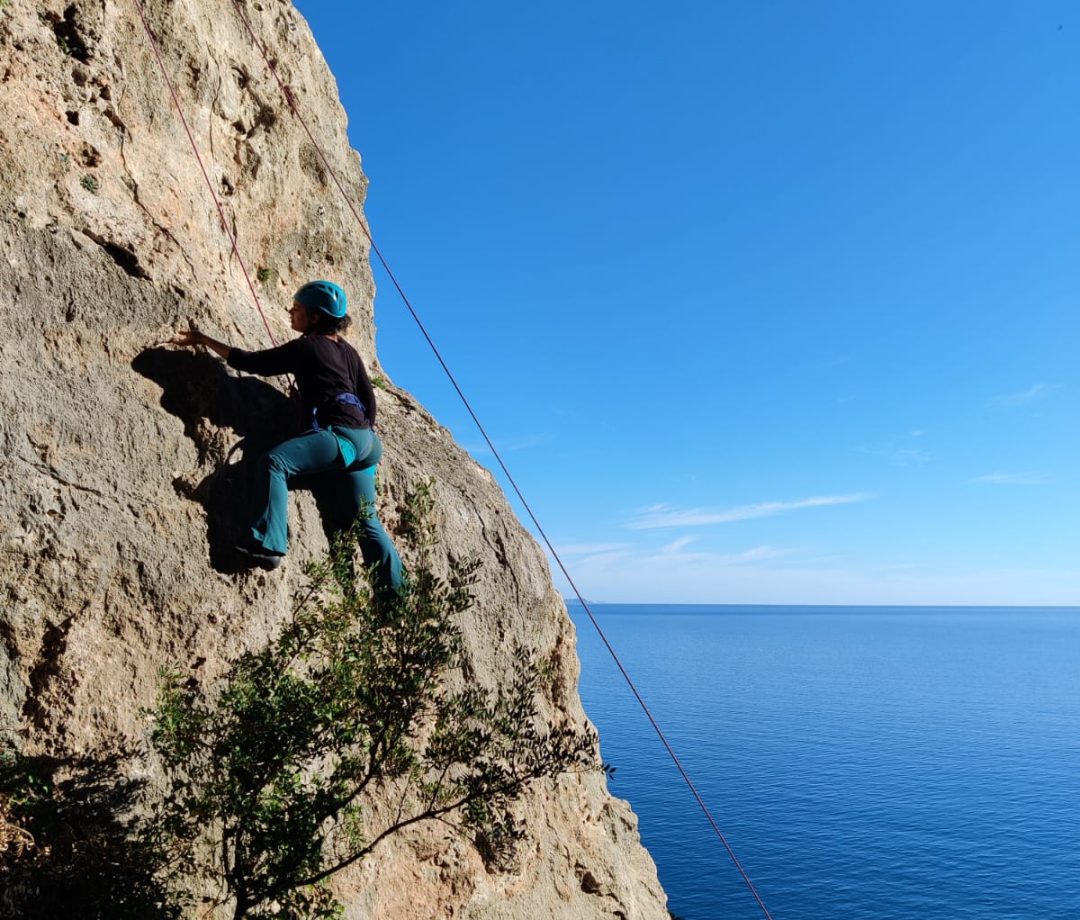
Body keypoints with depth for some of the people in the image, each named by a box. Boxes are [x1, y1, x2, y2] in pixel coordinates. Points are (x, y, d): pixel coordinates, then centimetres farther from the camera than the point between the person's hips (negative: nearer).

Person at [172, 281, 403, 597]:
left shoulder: (305, 347, -1)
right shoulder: (347, 350, 20)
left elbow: (252, 362, 1)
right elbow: (369, 397, 20)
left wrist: (203, 339, 10)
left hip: (339, 433, -9)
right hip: (363, 438, 9)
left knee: (274, 461, -22)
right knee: (363, 521, 8)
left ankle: (267, 545, -35)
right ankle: (396, 594, 8)